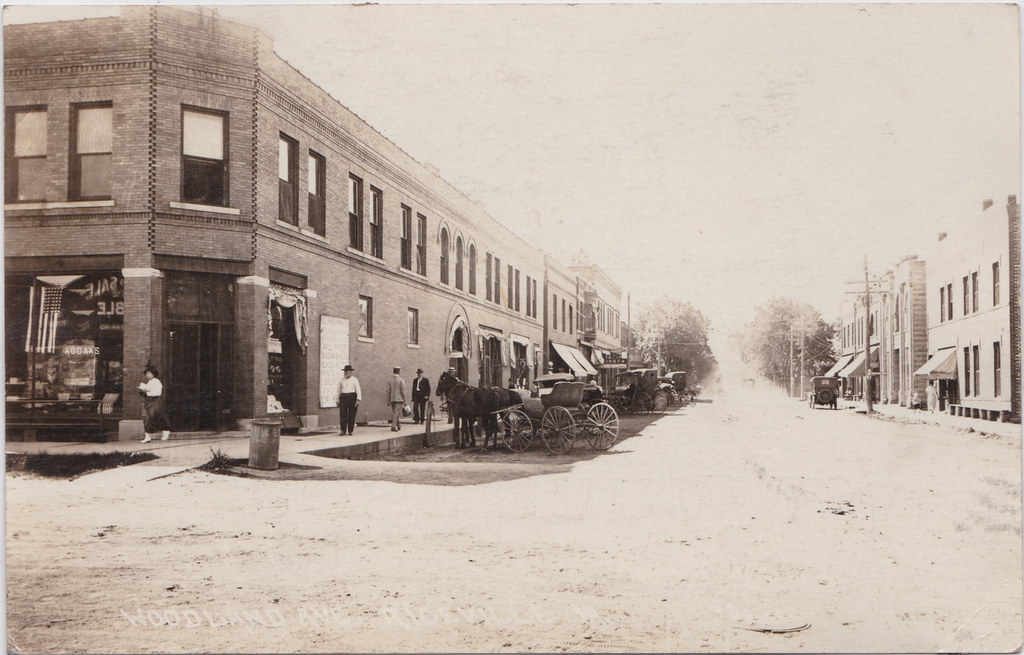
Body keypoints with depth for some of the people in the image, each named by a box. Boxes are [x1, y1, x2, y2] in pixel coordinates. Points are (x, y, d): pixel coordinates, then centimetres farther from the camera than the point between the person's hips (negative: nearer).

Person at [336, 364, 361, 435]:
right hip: (343, 397, 3)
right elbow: (339, 390, 18)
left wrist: (358, 400, -13)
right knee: (343, 414, -6)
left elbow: (358, 390, -4)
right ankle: (343, 431, -5)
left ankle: (350, 431, 6)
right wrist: (338, 400, 15)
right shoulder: (342, 380, 11)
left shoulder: (354, 379, 1)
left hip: (352, 397, -3)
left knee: (351, 415, -1)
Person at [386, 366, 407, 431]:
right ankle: (394, 426, -12)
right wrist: (404, 400, -3)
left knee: (393, 413, 14)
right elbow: (403, 391, -9)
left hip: (392, 399, 5)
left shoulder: (390, 380, 3)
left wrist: (388, 400, 9)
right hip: (399, 399, -5)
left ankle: (397, 426, 22)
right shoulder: (401, 380, -9)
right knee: (396, 413, -5)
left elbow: (388, 391, 3)